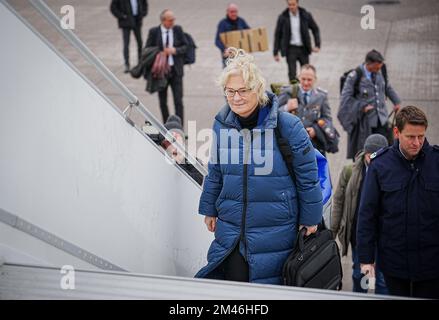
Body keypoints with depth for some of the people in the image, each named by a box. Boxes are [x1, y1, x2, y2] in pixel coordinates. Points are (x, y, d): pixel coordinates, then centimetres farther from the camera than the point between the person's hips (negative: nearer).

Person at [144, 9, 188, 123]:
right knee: (163, 102, 11)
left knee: (178, 101, -7)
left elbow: (185, 46, 3)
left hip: (176, 70, 0)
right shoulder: (154, 32, -4)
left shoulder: (178, 30, 0)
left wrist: (175, 50, -15)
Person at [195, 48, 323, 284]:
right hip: (231, 227, 3)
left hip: (274, 231, -3)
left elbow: (307, 175, -5)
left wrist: (310, 218, 1)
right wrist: (210, 210, 20)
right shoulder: (222, 124, 0)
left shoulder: (287, 125, -13)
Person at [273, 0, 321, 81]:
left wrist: (317, 45, -1)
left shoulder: (306, 15, -3)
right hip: (290, 49, -1)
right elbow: (277, 35, 1)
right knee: (292, 74, -7)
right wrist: (276, 53, 0)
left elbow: (315, 29, 8)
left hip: (303, 49, 2)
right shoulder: (283, 17, -5)